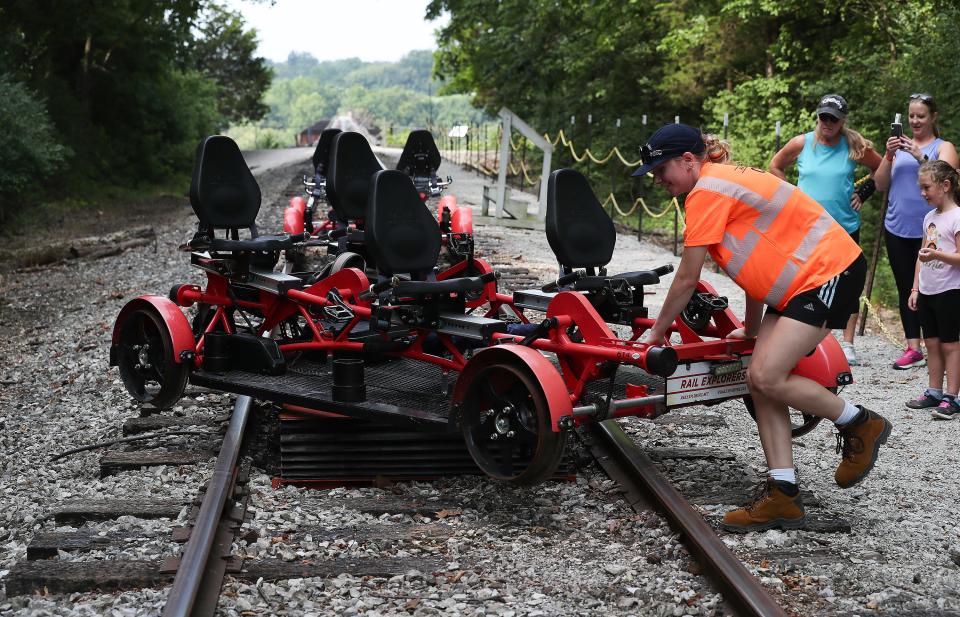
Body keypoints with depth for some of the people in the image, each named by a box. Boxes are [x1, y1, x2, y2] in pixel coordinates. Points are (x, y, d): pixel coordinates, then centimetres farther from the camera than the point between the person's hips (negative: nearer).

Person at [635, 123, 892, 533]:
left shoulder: (706, 192, -14)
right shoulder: (724, 185, 18)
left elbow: (686, 280, -11)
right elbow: (757, 261, 27)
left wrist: (657, 331, 3)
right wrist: (752, 329, 35)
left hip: (832, 271, -10)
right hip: (803, 279, 10)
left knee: (766, 377, -18)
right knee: (761, 379, 1)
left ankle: (861, 425, 4)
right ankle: (783, 497, 2)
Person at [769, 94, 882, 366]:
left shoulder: (855, 146, -1)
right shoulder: (801, 143, 0)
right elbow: (775, 166, 14)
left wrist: (863, 193, 2)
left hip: (845, 227, 0)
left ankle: (847, 343, 10)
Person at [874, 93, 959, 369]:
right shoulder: (900, 146, 13)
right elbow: (881, 185, 7)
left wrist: (920, 156, -23)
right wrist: (888, 155, -8)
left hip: (928, 231, -4)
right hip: (897, 229, 4)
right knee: (905, 289, 6)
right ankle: (913, 348, 12)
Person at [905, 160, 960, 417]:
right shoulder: (930, 217, 12)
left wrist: (936, 254, -33)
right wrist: (915, 289, 14)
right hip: (927, 292, 8)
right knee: (932, 343, 11)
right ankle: (934, 393, 19)